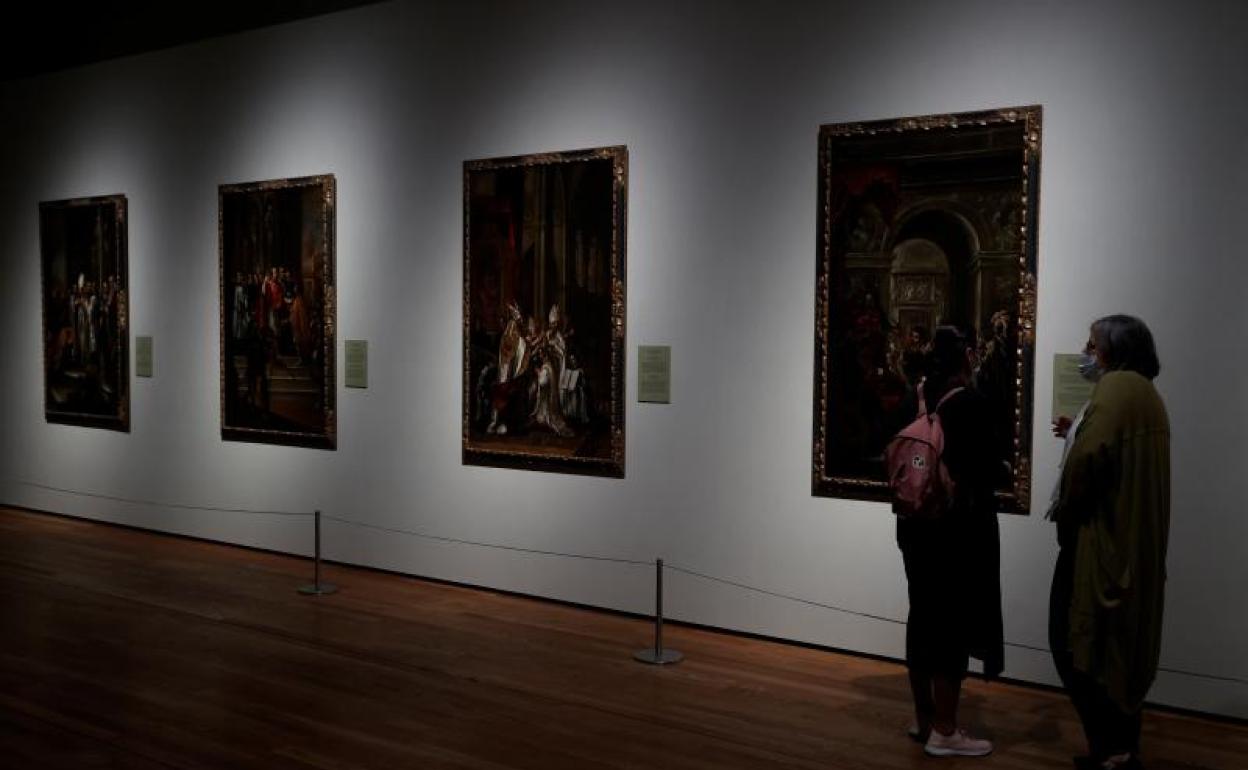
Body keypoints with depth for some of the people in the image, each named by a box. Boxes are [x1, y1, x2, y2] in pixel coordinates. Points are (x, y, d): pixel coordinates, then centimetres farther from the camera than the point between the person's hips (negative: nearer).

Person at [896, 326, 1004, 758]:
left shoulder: (918, 398, 4)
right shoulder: (970, 403, -16)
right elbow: (987, 470, -15)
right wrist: (1000, 466, 3)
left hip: (917, 522, 7)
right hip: (958, 527, -7)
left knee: (924, 618, 14)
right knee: (953, 624, 1)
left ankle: (923, 718, 26)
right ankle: (944, 732, 8)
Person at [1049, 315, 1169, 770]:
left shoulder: (1116, 386, -13)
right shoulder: (1145, 392, 17)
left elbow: (1090, 458, -25)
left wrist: (1065, 519, -11)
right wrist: (1074, 431, 8)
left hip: (1103, 539, -10)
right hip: (1136, 543, 10)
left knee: (1076, 642, -4)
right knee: (1119, 645, 14)